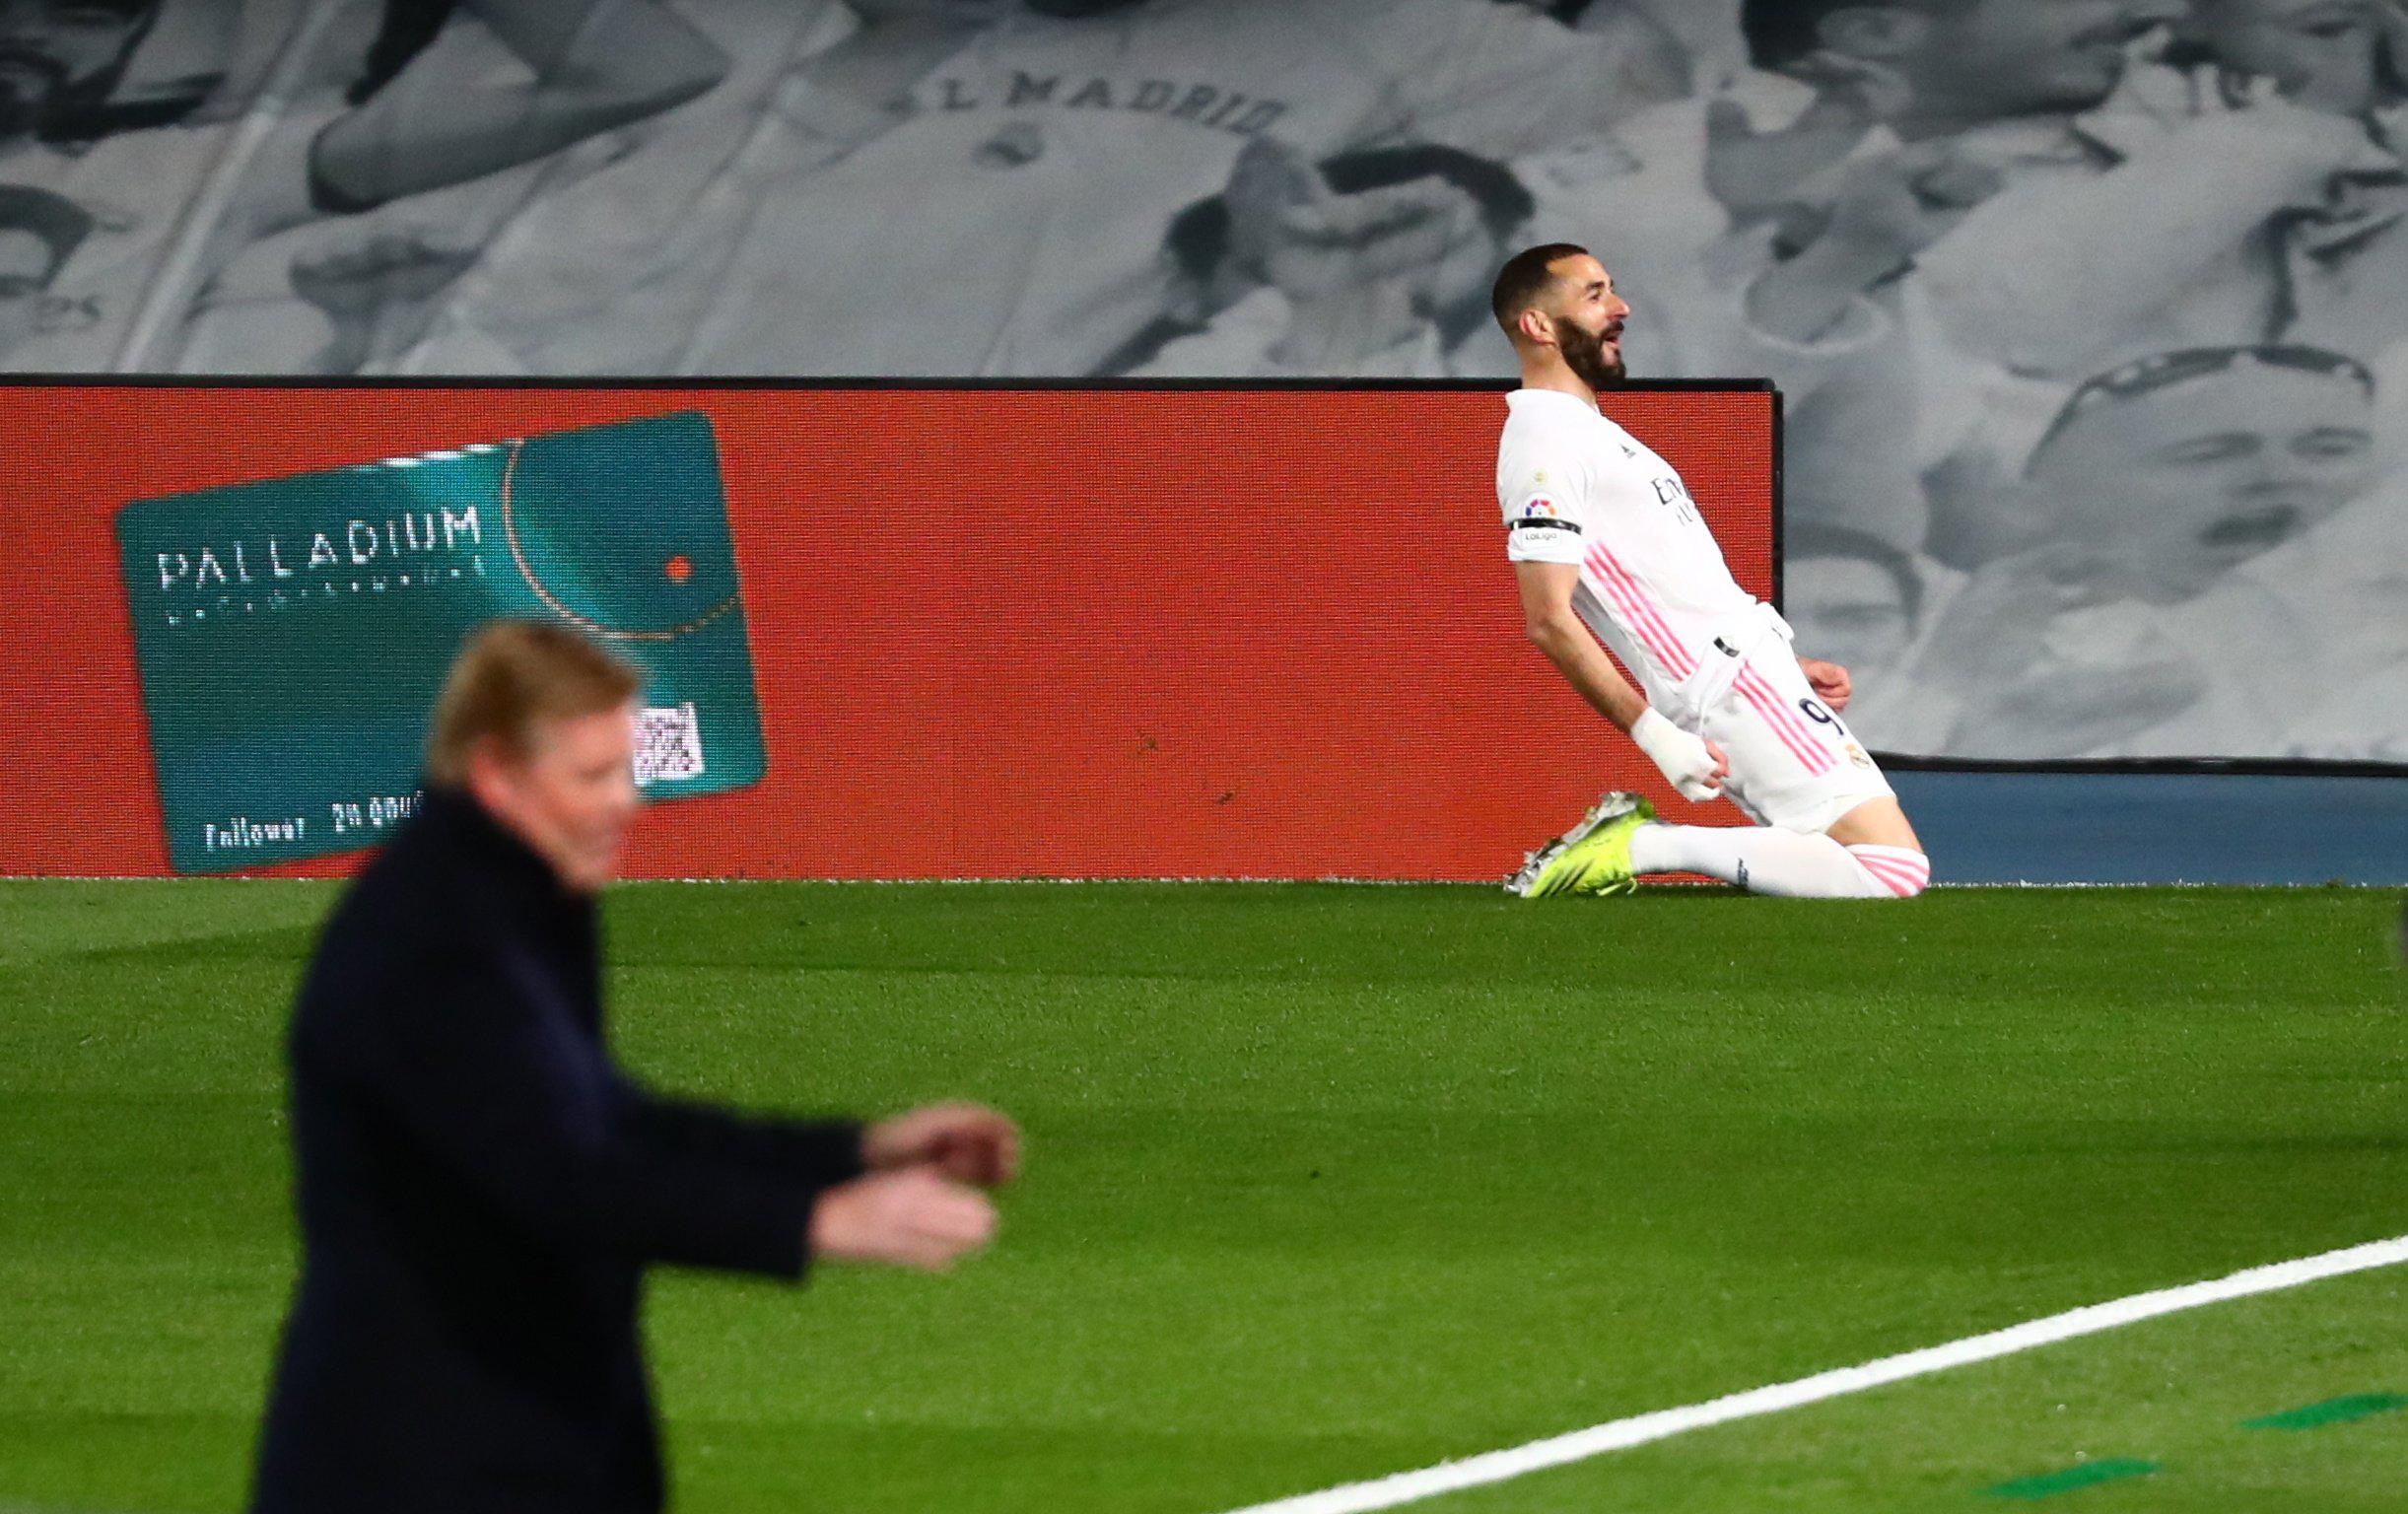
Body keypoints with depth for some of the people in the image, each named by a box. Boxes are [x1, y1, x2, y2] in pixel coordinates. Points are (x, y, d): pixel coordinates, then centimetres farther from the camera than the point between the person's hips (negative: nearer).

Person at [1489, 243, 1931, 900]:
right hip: (1737, 689, -10)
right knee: (1897, 867, -17)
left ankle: (1637, 836, 6)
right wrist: (1654, 734, -24)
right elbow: (1550, 621, -22)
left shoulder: (1589, 430, 20)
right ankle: (1646, 848, -14)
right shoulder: (1546, 445, -13)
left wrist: (1787, 666, 22)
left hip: (1751, 668, 10)